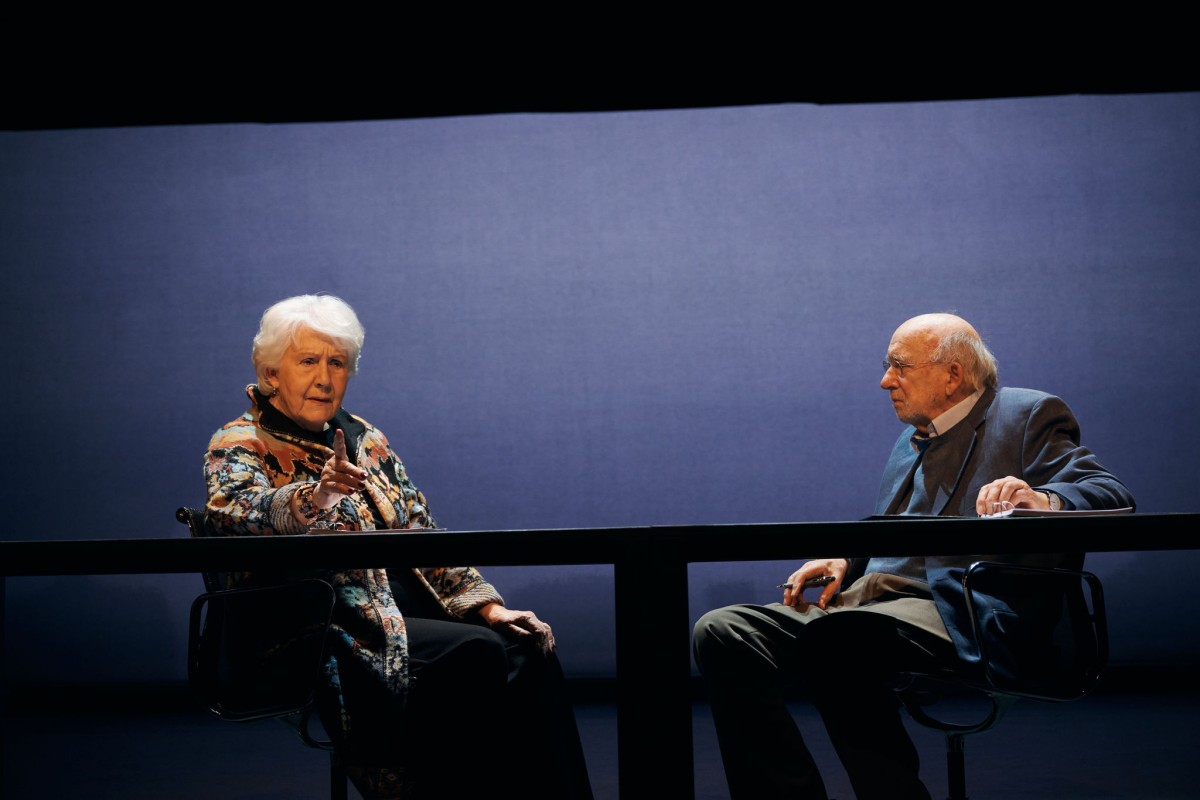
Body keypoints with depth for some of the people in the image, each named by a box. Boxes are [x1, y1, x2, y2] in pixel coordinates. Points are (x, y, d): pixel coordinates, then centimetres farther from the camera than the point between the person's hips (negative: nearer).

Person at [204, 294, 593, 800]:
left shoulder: (364, 440, 18)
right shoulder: (239, 446, -1)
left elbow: (422, 532, 16)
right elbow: (233, 508, -24)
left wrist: (486, 605, 1)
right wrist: (314, 496, -44)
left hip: (407, 606, 6)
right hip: (332, 631, -6)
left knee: (528, 652, -19)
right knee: (477, 654, -27)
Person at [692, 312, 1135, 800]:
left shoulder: (1028, 416, 6)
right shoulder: (913, 439, 28)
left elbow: (1111, 495, -6)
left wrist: (1042, 500, -28)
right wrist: (845, 561, 6)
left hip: (949, 612, -8)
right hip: (868, 597, 8)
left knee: (831, 637, -38)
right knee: (721, 632, -14)